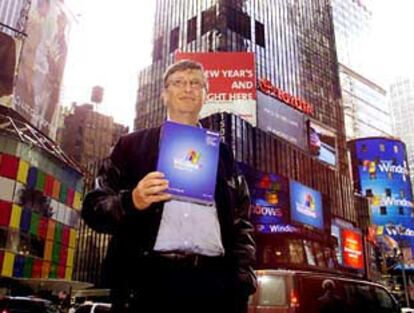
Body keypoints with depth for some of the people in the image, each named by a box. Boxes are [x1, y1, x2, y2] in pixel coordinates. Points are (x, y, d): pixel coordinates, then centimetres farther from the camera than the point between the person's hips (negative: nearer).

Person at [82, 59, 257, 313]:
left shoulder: (222, 152, 19)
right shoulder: (132, 145, 12)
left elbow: (241, 222, 16)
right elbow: (94, 206, 7)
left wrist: (243, 278, 2)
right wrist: (132, 202, -13)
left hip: (214, 279, 2)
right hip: (150, 277, -1)